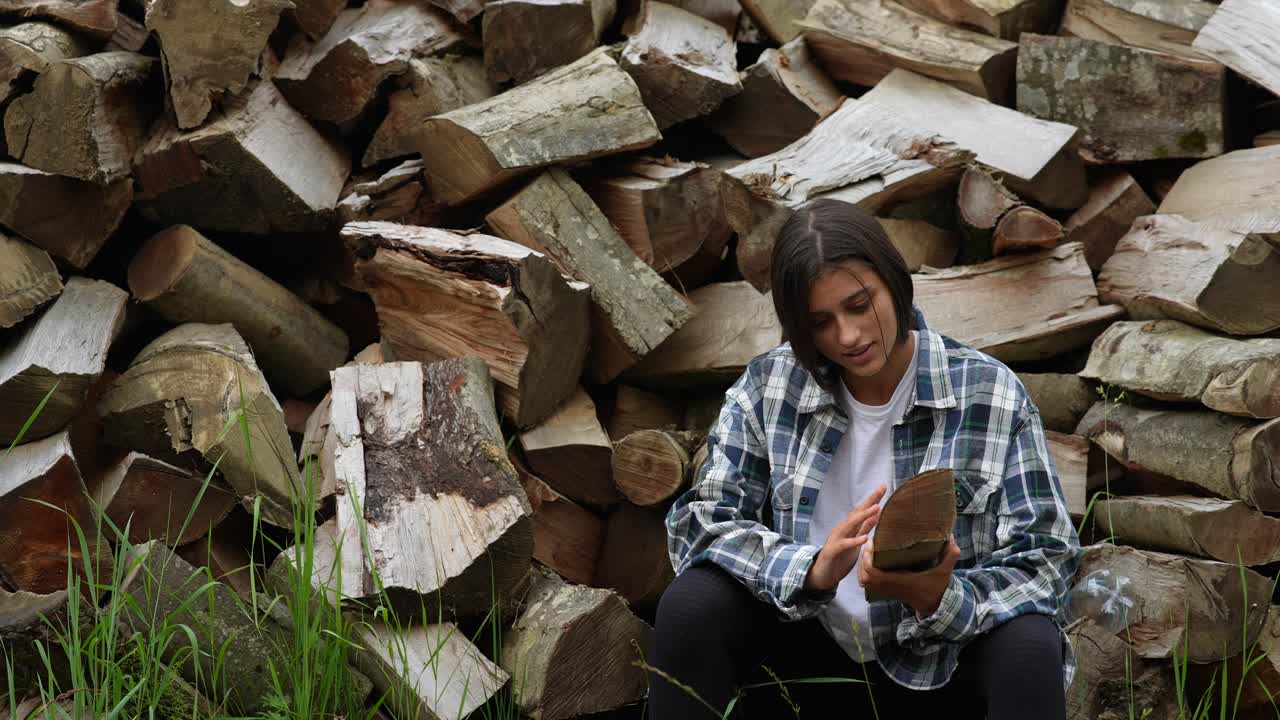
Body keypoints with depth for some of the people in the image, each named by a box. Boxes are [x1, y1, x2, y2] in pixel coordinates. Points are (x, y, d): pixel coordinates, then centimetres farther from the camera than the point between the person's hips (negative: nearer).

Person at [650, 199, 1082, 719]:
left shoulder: (990, 396, -8)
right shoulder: (768, 387, -2)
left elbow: (1045, 561, -11)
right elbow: (699, 524, -8)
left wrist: (942, 598, -33)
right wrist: (813, 569, -27)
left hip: (941, 669, -2)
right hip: (808, 657, 2)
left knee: (1029, 645, -33)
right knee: (691, 604, -24)